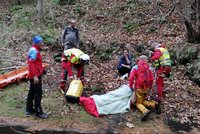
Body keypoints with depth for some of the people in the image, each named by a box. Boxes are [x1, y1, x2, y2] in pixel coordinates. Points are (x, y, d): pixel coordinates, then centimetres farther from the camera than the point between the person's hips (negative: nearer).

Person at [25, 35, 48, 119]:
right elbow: (31, 64, -24)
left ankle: (29, 109, 28)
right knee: (38, 93, -6)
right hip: (36, 75, -11)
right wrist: (35, 76, -28)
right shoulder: (34, 51, -17)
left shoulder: (35, 50, 14)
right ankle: (38, 112, -1)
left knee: (32, 91, 17)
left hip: (36, 74, 11)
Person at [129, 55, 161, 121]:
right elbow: (151, 79, 4)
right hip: (146, 88, 4)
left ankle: (145, 111, -27)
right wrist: (149, 87, 19)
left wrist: (131, 86, 3)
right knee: (142, 101, 20)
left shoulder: (135, 68, -6)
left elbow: (131, 78, -13)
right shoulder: (148, 68, 4)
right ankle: (154, 104, -6)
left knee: (138, 103, 6)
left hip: (139, 88, -4)